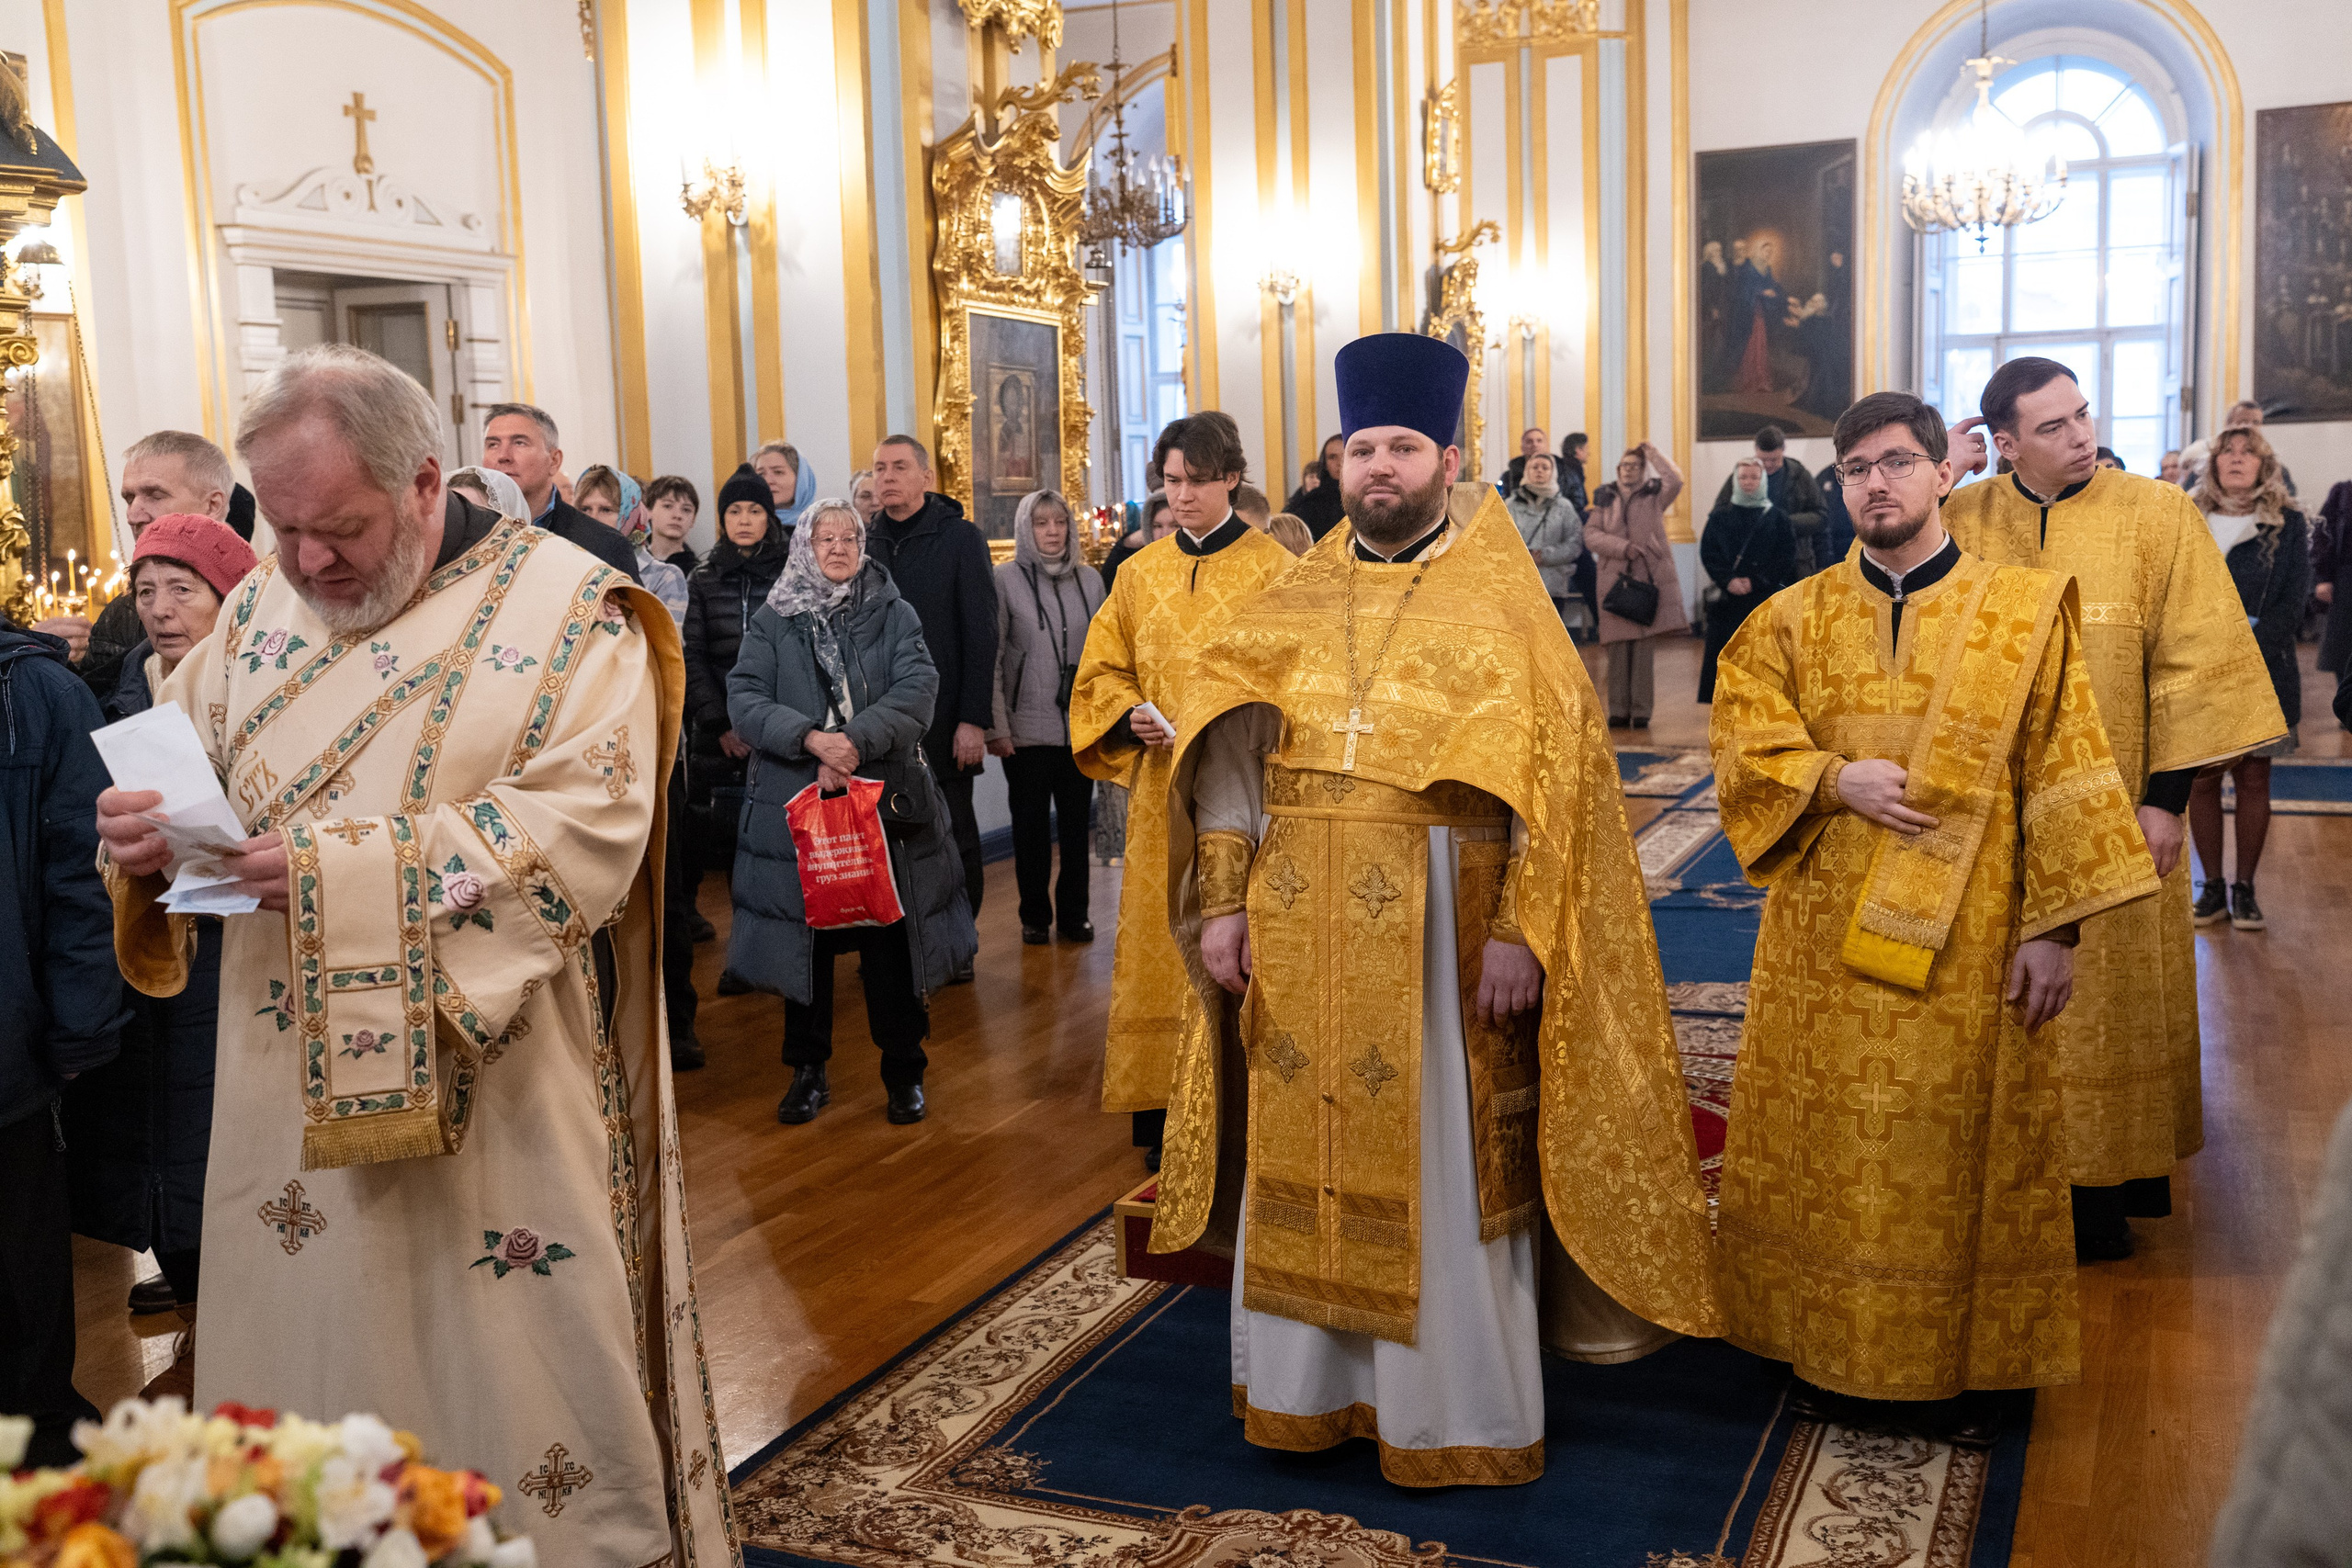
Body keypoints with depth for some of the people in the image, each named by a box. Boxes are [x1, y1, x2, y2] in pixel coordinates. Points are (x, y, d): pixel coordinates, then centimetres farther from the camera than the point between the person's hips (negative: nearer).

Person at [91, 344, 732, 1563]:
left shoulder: (563, 611, -8)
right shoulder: (261, 611, 10)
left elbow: (587, 824, -19)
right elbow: (182, 763, 14)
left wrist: (348, 867, -24)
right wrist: (146, 833, -11)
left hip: (490, 1092, -5)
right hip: (289, 1086, 5)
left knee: (506, 1365, 4)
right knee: (305, 1337, 12)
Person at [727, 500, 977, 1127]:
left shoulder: (894, 615, 7)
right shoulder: (773, 621, 7)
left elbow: (917, 690, -7)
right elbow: (744, 699, -4)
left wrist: (857, 742, -20)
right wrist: (811, 739, -19)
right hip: (795, 802, 1)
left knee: (891, 937, 2)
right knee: (806, 936, 7)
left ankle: (903, 1071, 15)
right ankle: (808, 1070, 21)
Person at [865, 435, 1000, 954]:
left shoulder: (960, 538, -2)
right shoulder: (867, 544, 10)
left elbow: (981, 635, -7)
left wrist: (974, 719, -13)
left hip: (943, 719, -3)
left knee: (951, 834, 4)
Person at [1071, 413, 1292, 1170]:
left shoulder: (1273, 569, -1)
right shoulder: (1140, 573, 11)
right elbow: (1104, 668, 15)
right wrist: (1129, 716, -6)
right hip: (1163, 791, 3)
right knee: (1160, 945, 4)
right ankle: (1161, 1108, 13)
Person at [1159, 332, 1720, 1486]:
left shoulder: (1499, 602, -1)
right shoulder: (1294, 603, 9)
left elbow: (1554, 773, -7)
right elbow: (1226, 757, 8)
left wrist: (1519, 932, -16)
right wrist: (1223, 903, -2)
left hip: (1441, 935, -3)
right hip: (1302, 937, 4)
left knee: (1442, 1171, 5)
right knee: (1307, 1163, 11)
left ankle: (1457, 1410, 21)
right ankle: (1310, 1381, 28)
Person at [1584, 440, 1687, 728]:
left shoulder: (1655, 494, 9)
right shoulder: (1605, 497, 13)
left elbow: (1675, 481, -13)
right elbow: (1591, 535, 3)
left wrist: (1653, 453, -5)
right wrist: (1622, 547, -10)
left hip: (1650, 578, -1)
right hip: (1614, 579, 1)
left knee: (1645, 647, -3)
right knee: (1618, 648, 0)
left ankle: (1641, 711, 1)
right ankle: (1618, 710, 4)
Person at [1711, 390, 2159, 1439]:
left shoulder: (2025, 613, 0)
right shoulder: (1793, 621, 6)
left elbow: (2061, 777, -2)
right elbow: (1742, 742, 2)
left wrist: (2053, 925, -6)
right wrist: (1834, 780, -16)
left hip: (1969, 947, -2)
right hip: (1825, 943, 2)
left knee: (1959, 1154, 7)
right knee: (1827, 1152, 8)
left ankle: (1957, 1363, 22)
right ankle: (1836, 1354, 23)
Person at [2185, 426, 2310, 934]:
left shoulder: (2287, 524, 4)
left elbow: (2293, 602, -2)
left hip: (2261, 673, -1)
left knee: (2253, 778, 3)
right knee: (2202, 778, 1)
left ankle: (2245, 888, 11)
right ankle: (2212, 886, 11)